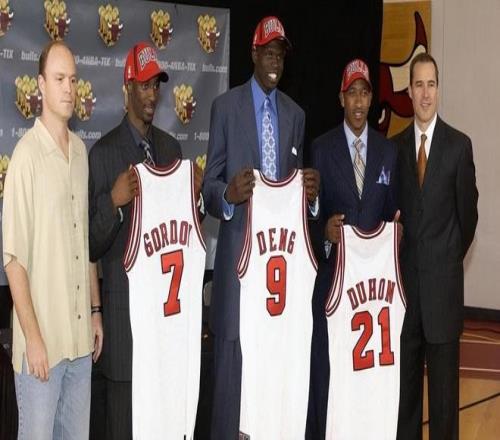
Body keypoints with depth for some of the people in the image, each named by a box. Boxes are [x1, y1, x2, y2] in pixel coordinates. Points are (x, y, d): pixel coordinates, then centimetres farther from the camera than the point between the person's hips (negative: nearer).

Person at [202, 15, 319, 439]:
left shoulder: (296, 114, 15)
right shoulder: (226, 105, 2)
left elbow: (296, 184, 16)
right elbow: (209, 184, -1)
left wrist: (310, 192, -7)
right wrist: (227, 194, -23)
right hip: (238, 248, -3)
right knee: (231, 353, -4)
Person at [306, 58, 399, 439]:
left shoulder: (389, 150, 11)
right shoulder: (321, 148, 3)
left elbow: (392, 210, 12)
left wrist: (395, 228, -9)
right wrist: (324, 228, -18)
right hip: (332, 270, -2)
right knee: (325, 361, -1)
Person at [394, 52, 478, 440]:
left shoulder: (459, 145, -3)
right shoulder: (396, 146, 7)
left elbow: (468, 212, 3)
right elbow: (395, 208, 12)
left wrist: (451, 258, 8)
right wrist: (407, 257, 5)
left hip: (443, 279, -3)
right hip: (406, 275, 3)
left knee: (444, 381, 2)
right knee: (406, 377, 10)